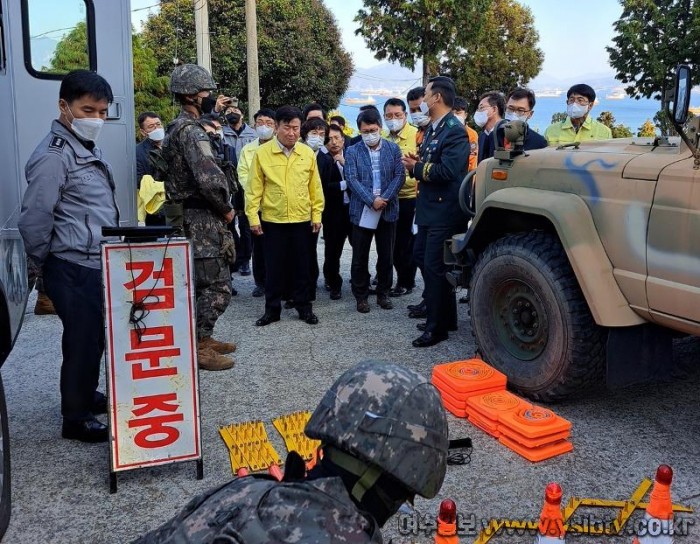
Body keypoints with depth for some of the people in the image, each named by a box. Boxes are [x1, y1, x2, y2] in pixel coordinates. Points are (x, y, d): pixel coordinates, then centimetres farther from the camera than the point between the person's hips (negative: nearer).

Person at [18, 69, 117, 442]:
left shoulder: (88, 148, 13)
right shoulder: (54, 156, -17)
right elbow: (34, 221, -16)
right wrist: (46, 268, -3)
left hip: (98, 264, 9)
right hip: (75, 269, -9)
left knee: (95, 337, 19)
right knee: (82, 340, 1)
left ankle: (87, 396, 37)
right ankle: (76, 418, 15)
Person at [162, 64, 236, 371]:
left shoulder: (176, 128, 16)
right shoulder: (191, 130, -17)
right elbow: (210, 178, -29)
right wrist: (226, 208, -14)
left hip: (187, 214, 11)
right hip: (201, 218, -11)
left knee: (204, 282, 19)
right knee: (217, 286, -5)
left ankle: (203, 338, 29)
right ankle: (198, 348, 1)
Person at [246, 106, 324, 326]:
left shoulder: (307, 153, 2)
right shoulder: (262, 153, -4)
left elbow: (315, 187, 6)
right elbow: (254, 188, -3)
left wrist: (317, 214, 5)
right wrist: (253, 217, -6)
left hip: (301, 220, 2)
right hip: (272, 220, -1)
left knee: (301, 266, 10)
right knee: (274, 267, 7)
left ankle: (304, 307, 22)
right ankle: (272, 309, 19)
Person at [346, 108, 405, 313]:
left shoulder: (393, 148, 5)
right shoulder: (352, 152, 2)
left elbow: (399, 175, -1)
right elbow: (352, 179, -7)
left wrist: (384, 199, -14)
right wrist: (372, 201, -17)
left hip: (388, 210, 1)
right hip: (362, 212, -1)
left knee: (386, 256, 8)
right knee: (360, 257, 4)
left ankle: (383, 294, 21)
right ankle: (361, 296, 16)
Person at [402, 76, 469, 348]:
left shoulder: (455, 131, -16)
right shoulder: (432, 128, 14)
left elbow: (447, 171, -26)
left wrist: (417, 167, -13)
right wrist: (417, 163, -3)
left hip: (445, 210, -10)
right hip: (429, 207, 10)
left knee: (434, 266, -4)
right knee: (423, 257, 15)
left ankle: (437, 327, 10)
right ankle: (445, 317, 29)